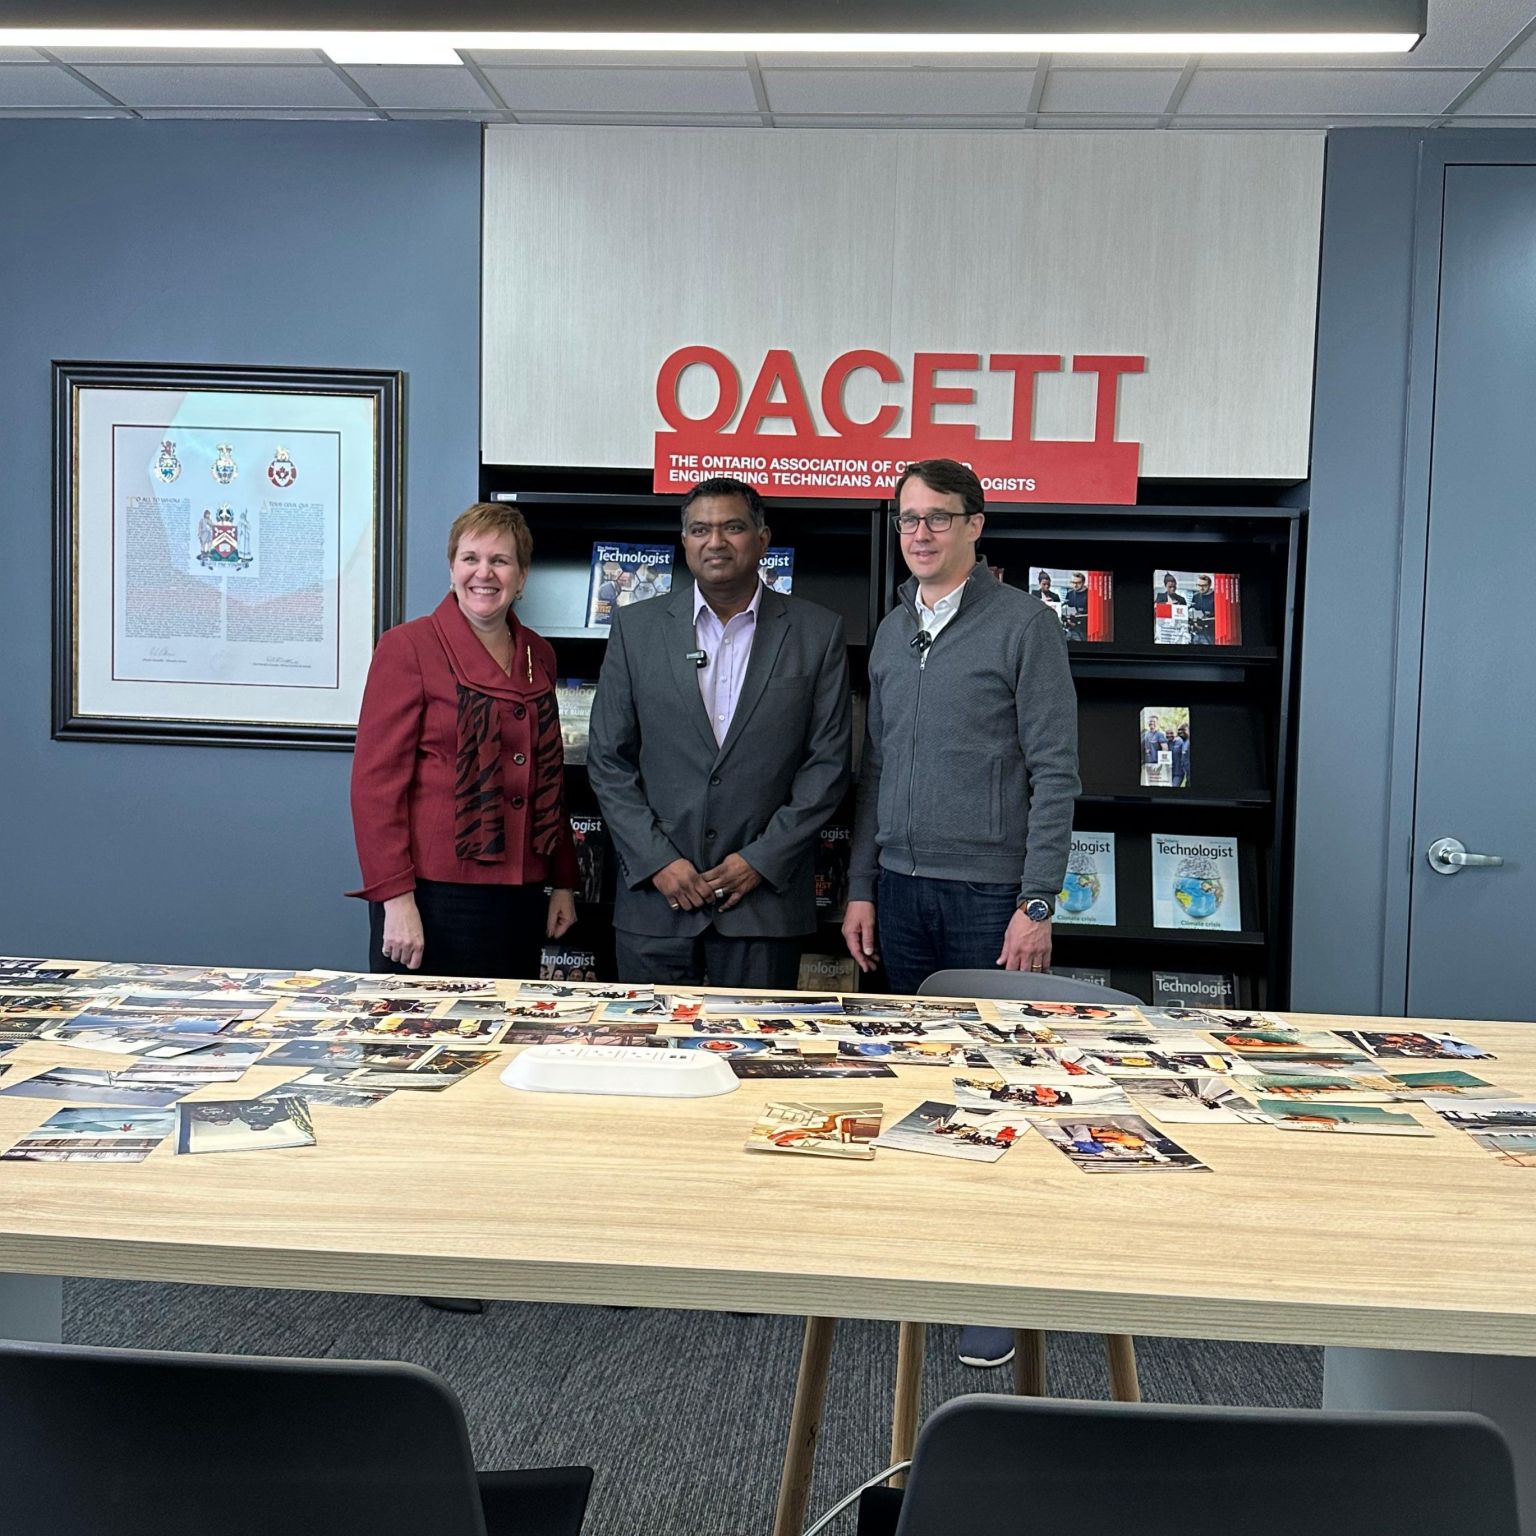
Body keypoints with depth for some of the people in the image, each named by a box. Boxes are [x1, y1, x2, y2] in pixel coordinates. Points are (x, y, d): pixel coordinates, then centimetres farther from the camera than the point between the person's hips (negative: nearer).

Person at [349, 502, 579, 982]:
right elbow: (374, 781, -9)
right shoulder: (408, 647, -5)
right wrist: (395, 898, -15)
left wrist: (563, 882, 15)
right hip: (434, 893, -5)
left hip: (519, 898, 5)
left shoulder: (538, 656, 12)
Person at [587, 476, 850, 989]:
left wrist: (762, 860, -7)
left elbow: (828, 761, 1)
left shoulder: (817, 633, 3)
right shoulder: (636, 628, 5)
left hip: (767, 897, -1)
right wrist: (657, 860, -6)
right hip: (654, 900, 1)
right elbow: (608, 759, 4)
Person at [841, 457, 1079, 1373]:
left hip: (988, 893, -5)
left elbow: (1056, 774, -8)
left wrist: (1036, 904, -13)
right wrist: (862, 889, 11)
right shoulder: (892, 632, 13)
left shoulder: (1023, 625, -5)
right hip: (902, 888, 5)